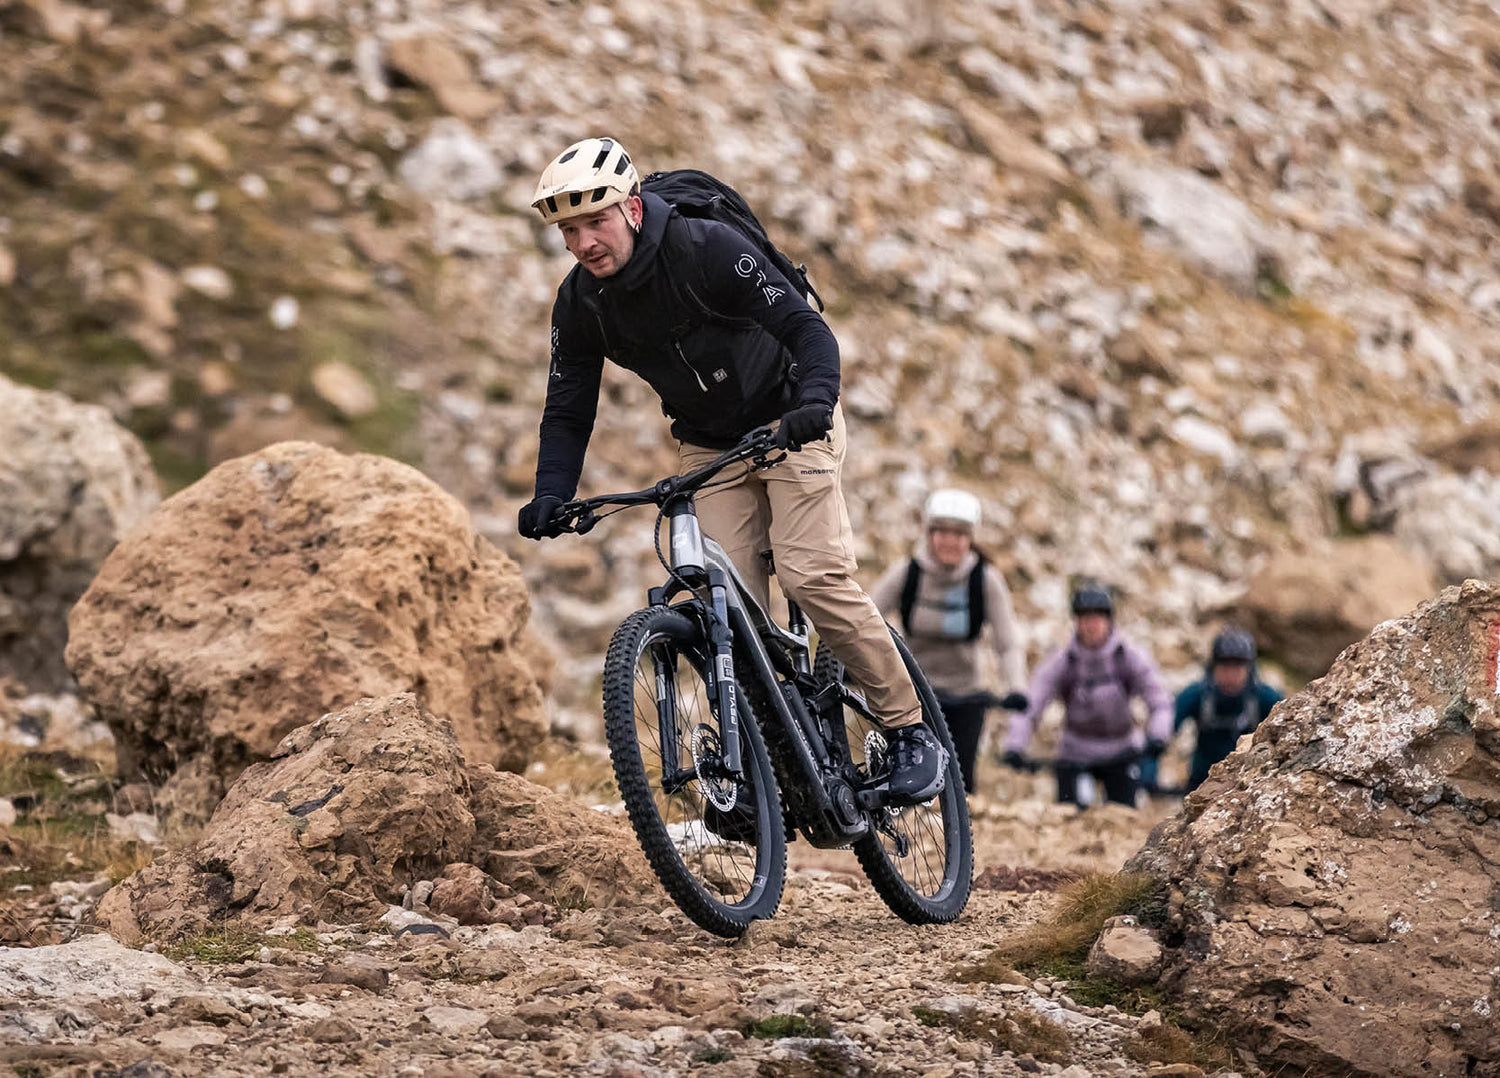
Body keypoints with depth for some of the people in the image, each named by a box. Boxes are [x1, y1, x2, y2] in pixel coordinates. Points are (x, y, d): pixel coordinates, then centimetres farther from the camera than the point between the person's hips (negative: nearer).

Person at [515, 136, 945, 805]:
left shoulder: (708, 249, -25)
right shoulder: (579, 304, -9)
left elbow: (806, 328, -26)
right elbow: (568, 411, -1)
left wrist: (815, 402, -45)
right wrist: (551, 496, -18)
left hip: (789, 422, -5)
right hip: (708, 445, 5)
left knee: (810, 574, -20)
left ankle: (910, 731, -9)